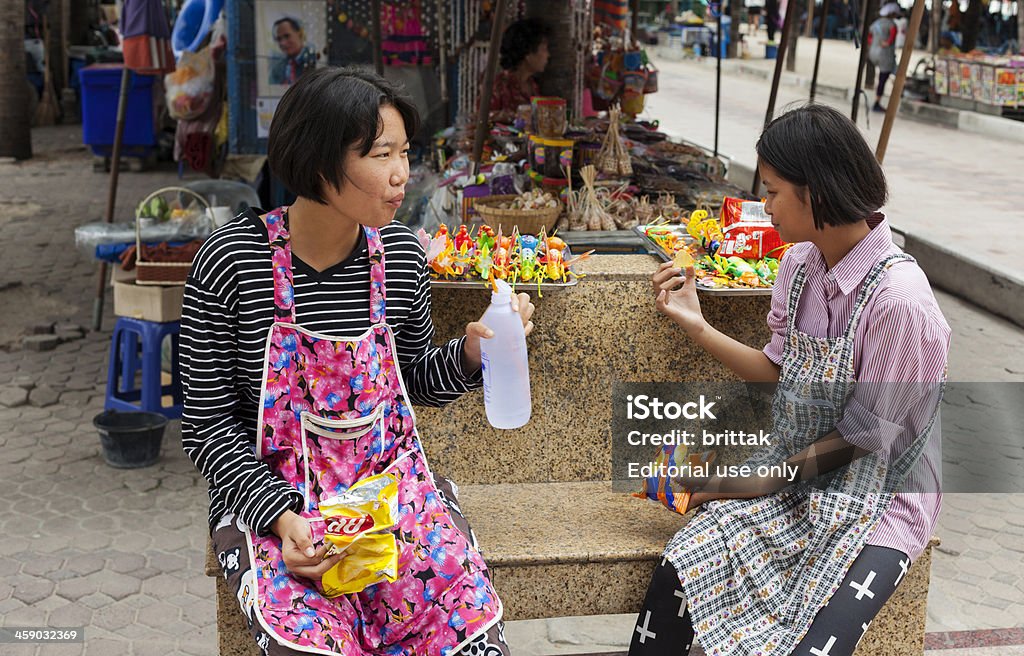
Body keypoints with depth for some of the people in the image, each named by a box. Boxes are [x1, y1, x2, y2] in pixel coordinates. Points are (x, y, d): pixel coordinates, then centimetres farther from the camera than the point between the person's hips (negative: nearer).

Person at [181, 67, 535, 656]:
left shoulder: (401, 253, -2)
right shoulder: (233, 260, -13)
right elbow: (208, 422, -7)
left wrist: (472, 351, -8)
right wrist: (281, 518, -19)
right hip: (273, 501, -3)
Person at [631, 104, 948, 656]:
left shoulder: (900, 299, -24)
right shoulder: (801, 262, -1)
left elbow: (863, 438, -17)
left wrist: (761, 481, -13)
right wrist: (695, 324, 1)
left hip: (880, 498, -6)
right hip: (794, 472, 6)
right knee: (675, 577, -16)